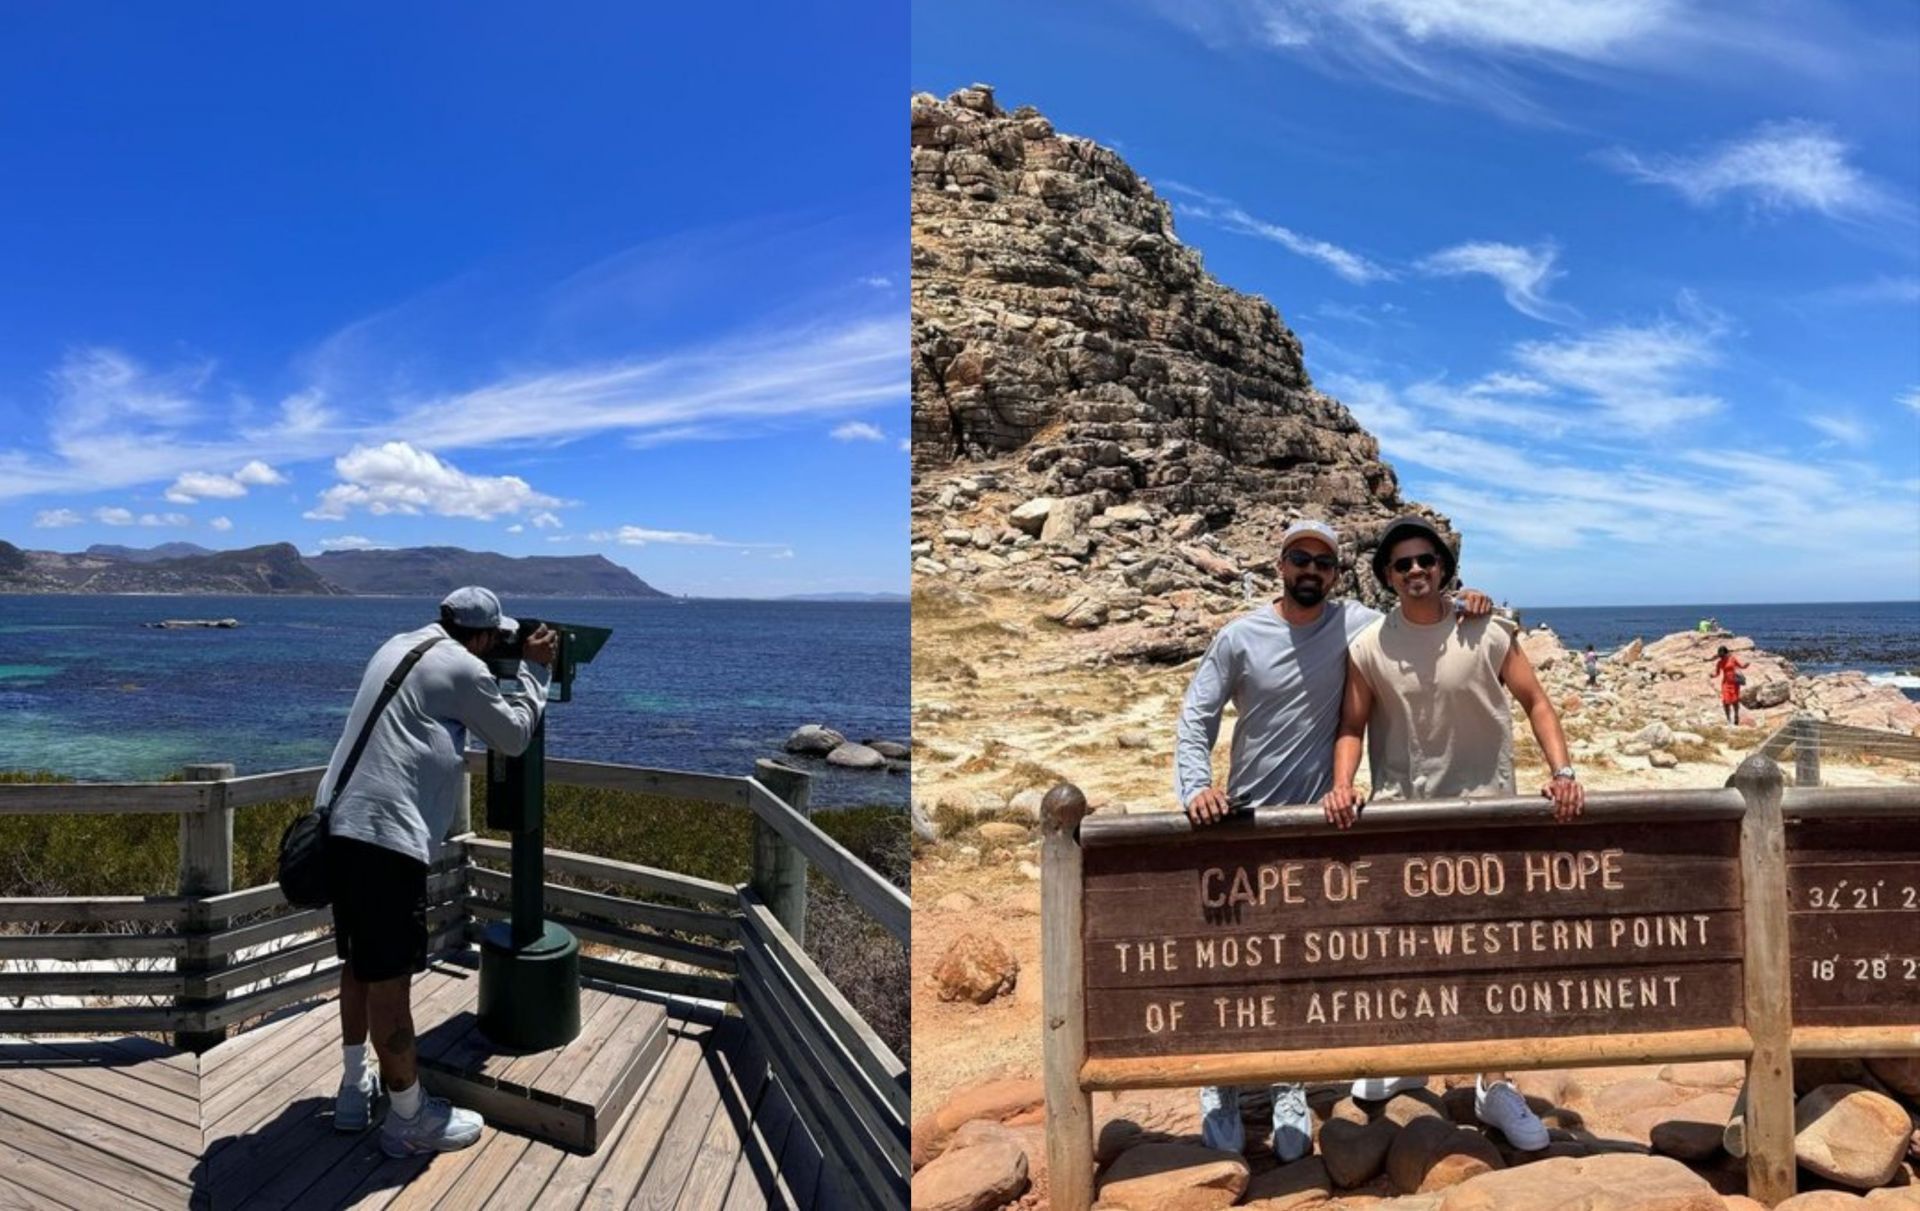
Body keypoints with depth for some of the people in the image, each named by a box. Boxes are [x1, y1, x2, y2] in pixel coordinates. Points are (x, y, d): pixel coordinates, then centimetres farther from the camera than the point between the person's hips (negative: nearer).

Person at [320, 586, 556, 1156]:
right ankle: (409, 1119, 9)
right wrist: (535, 668, 14)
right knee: (389, 979, -1)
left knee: (360, 964, 21)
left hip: (342, 823, 9)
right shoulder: (462, 668, -7)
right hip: (386, 833, -9)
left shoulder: (398, 647, 18)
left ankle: (355, 1089, 34)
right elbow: (515, 736, 4)